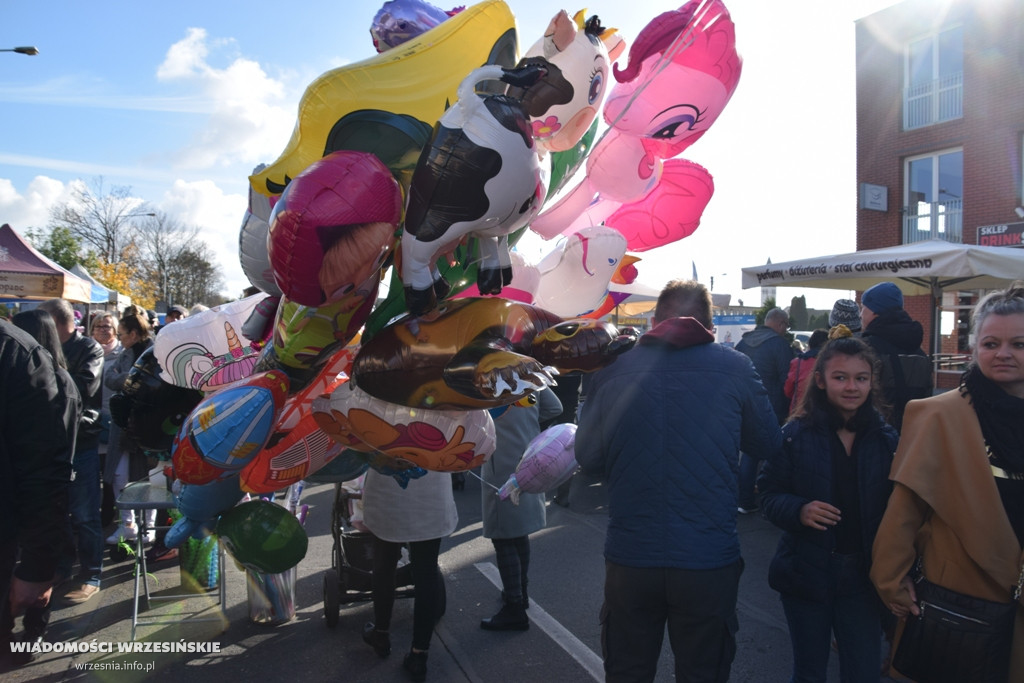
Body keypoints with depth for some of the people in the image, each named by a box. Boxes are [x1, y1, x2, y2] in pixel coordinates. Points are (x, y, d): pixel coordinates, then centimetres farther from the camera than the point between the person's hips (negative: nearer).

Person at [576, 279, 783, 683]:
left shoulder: (611, 372, -4)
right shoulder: (735, 367, -6)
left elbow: (588, 459, 4)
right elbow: (768, 444, 7)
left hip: (629, 561, 1)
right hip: (709, 561, 0)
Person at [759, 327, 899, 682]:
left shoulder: (886, 439, -1)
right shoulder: (796, 434, -9)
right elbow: (770, 495, -6)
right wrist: (799, 510, -25)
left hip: (863, 574, 2)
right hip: (806, 572, -1)